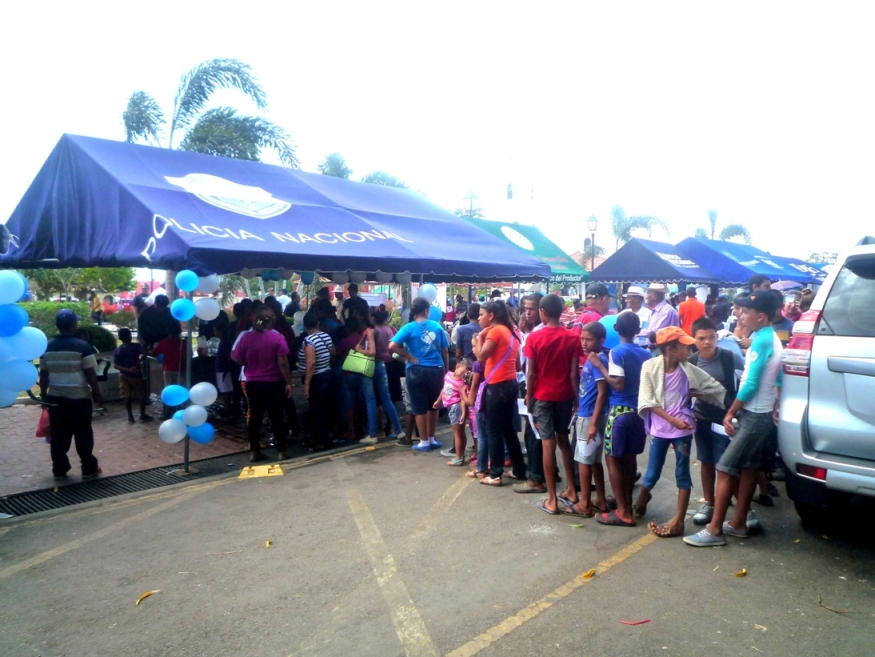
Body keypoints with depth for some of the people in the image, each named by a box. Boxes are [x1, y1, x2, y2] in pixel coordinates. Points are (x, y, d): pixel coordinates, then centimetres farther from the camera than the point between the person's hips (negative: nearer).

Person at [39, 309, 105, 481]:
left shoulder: (47, 346, 2)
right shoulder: (82, 346, -12)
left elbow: (43, 373, 7)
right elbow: (90, 373, -12)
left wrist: (43, 393, 18)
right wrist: (97, 393, -2)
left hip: (55, 397, 4)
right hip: (79, 397, -4)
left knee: (58, 435, 11)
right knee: (83, 434, 6)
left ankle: (59, 470, 17)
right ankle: (89, 469, 13)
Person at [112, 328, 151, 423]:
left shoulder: (118, 350, 0)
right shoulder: (136, 346, -8)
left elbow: (115, 365, -10)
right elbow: (144, 354, -25)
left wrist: (127, 369, -15)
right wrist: (137, 363, -15)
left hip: (124, 375, 3)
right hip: (136, 374, -3)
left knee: (127, 397, 8)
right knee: (141, 395, 8)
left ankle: (130, 416, 11)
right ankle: (143, 415, 11)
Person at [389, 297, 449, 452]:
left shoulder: (409, 328, -7)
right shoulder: (437, 326, 0)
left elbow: (392, 346, -19)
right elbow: (445, 351, 4)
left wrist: (409, 357, -9)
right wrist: (446, 370, 14)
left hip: (417, 370, -2)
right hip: (436, 370, 2)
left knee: (419, 408, 9)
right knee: (433, 405, 19)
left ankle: (424, 442, 16)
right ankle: (431, 439, 28)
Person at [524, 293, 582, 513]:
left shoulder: (534, 338, -10)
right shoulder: (573, 338, -5)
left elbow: (531, 373, -9)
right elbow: (574, 373, -6)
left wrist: (528, 396, 3)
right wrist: (577, 398, 4)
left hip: (543, 396, -3)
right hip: (564, 396, 3)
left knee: (548, 444, 0)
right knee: (563, 440, 18)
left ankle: (552, 500, 4)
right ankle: (571, 491, 24)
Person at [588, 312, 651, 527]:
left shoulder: (616, 352, -11)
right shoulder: (646, 354, 7)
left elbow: (619, 384, -18)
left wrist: (600, 366, -12)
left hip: (620, 410, -6)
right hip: (639, 410, 6)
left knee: (612, 458, 2)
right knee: (630, 457, 17)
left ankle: (623, 511, 2)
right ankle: (627, 504, 27)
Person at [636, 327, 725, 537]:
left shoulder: (688, 370, -5)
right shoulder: (650, 366, -11)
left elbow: (716, 388, 2)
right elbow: (648, 402, -13)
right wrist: (672, 420, -18)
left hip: (682, 429, 1)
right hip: (659, 429, -1)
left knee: (682, 473, 5)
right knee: (653, 472, 9)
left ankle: (678, 522, 13)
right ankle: (641, 500, 40)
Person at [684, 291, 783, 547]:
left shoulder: (761, 340, -20)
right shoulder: (772, 338, 11)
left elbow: (750, 384, -21)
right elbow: (777, 378, 17)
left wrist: (730, 413, -13)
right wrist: (776, 405, 13)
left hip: (753, 416, -10)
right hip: (761, 414, 10)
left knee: (725, 469, -7)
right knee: (749, 467, 14)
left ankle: (715, 529, -2)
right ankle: (738, 523, 23)